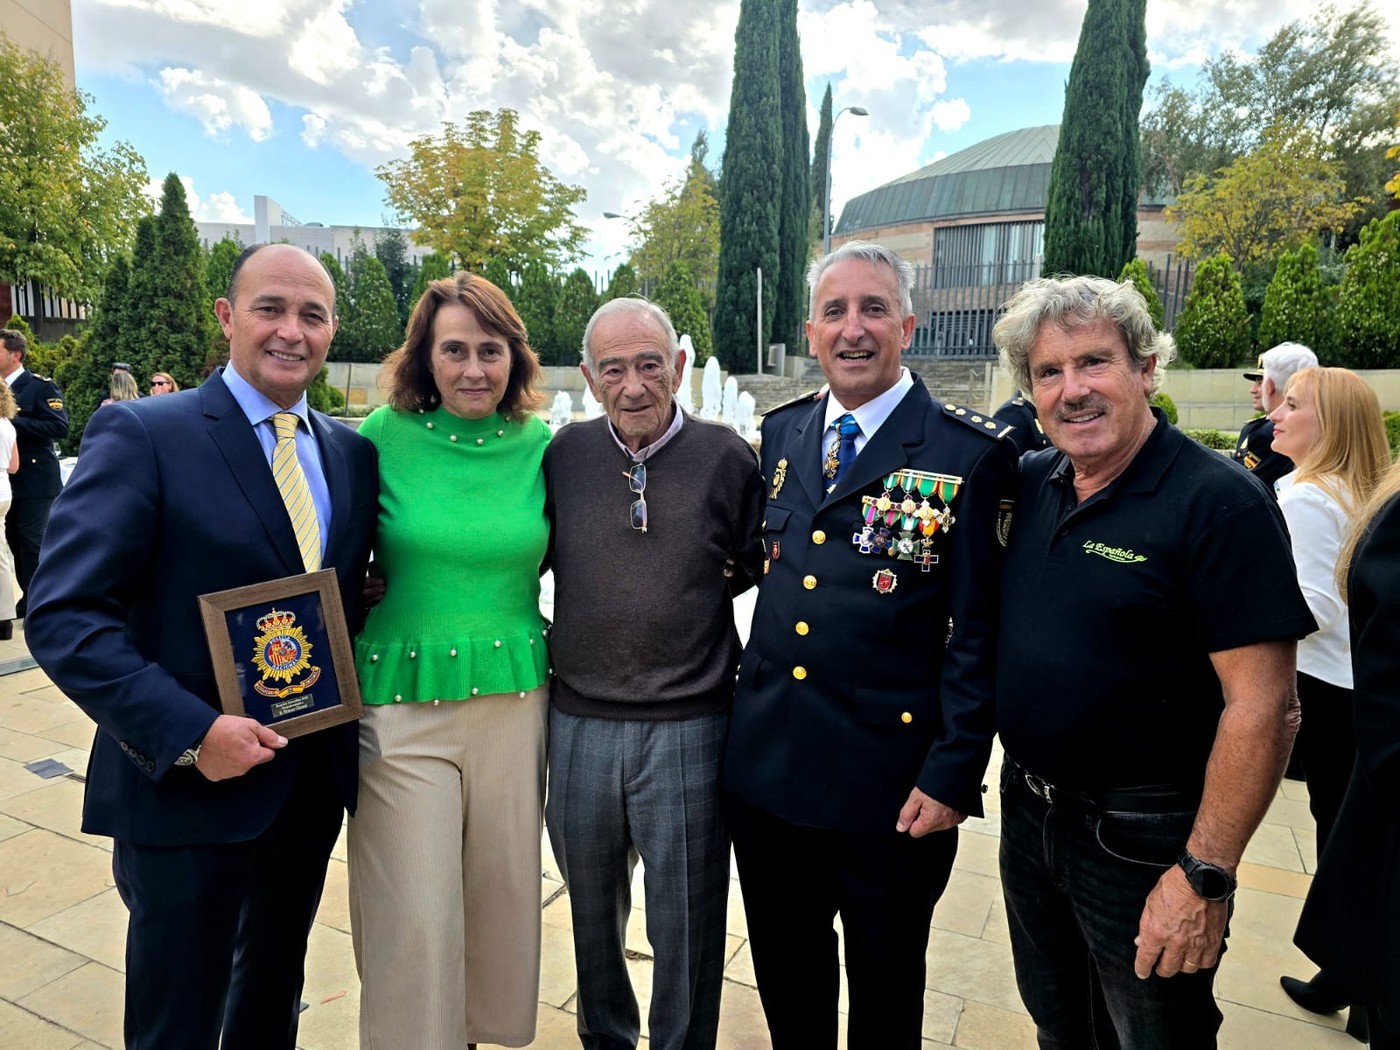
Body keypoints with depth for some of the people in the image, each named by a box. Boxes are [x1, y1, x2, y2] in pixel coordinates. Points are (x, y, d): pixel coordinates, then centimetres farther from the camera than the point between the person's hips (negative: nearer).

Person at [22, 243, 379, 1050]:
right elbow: (63, 616, -16)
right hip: (187, 789, -4)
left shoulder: (354, 453, 4)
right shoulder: (142, 434, -12)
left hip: (316, 782, 5)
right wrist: (187, 732, -24)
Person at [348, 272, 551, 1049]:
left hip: (514, 697, 2)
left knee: (500, 890, 17)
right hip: (401, 701, -2)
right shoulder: (382, 436, -5)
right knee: (413, 913, 3)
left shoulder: (539, 445, 0)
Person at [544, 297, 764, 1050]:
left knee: (686, 925, 12)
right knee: (592, 910, 22)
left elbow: (760, 565, 5)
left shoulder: (726, 457, -6)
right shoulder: (565, 453, 0)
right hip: (578, 724, 3)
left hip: (688, 729, -3)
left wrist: (704, 584, -6)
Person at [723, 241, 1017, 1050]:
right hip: (766, 766, 5)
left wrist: (952, 775, -13)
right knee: (786, 980, 24)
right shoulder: (782, 434, 6)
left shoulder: (971, 455, -11)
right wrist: (753, 708, 10)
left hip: (889, 786, -4)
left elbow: (979, 633, -11)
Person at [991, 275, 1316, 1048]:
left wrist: (1205, 877, -20)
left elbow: (1261, 707, -20)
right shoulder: (1027, 484, -1)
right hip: (1027, 809, 6)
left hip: (1141, 839, -5)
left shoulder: (1219, 503, -18)